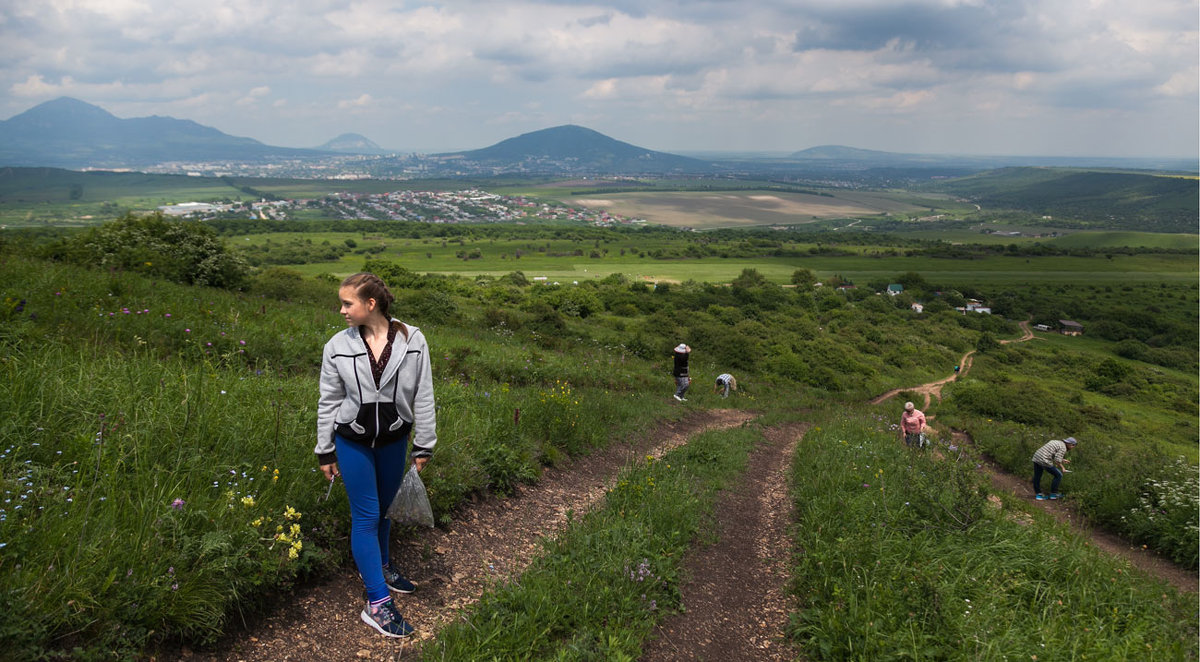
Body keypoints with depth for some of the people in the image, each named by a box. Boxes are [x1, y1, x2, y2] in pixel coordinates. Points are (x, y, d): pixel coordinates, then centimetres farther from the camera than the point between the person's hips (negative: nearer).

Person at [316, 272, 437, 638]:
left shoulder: (412, 340, -11)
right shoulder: (338, 346, -8)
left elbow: (423, 396, -4)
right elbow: (328, 402, 0)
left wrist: (423, 446, 0)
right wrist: (325, 452, 3)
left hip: (394, 439, 1)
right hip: (353, 442, -1)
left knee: (383, 508, 17)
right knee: (366, 515, 1)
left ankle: (377, 565, 44)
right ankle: (377, 603, 5)